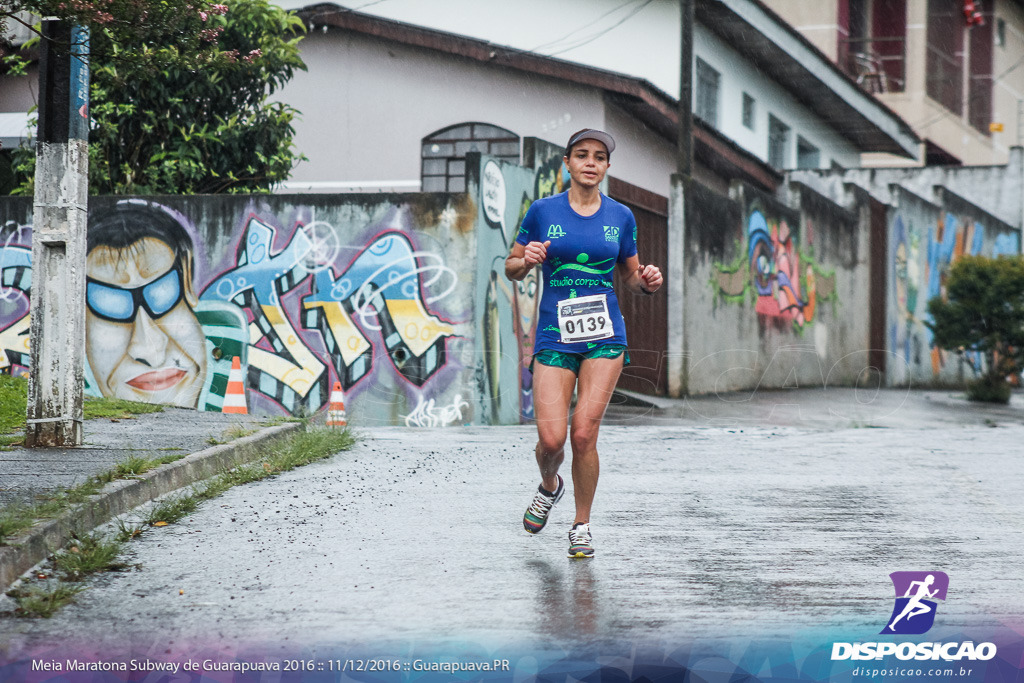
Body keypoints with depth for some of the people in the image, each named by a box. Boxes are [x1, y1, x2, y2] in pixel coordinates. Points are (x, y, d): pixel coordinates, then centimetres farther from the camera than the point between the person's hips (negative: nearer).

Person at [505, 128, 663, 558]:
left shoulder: (621, 217, 7)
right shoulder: (542, 212, 2)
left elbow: (631, 277, 16)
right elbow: (511, 268, 10)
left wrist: (648, 281, -6)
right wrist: (527, 262, -13)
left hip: (604, 337, 1)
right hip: (554, 338, 0)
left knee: (584, 433, -9)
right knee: (551, 438, -10)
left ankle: (582, 525, 9)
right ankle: (549, 487, 26)